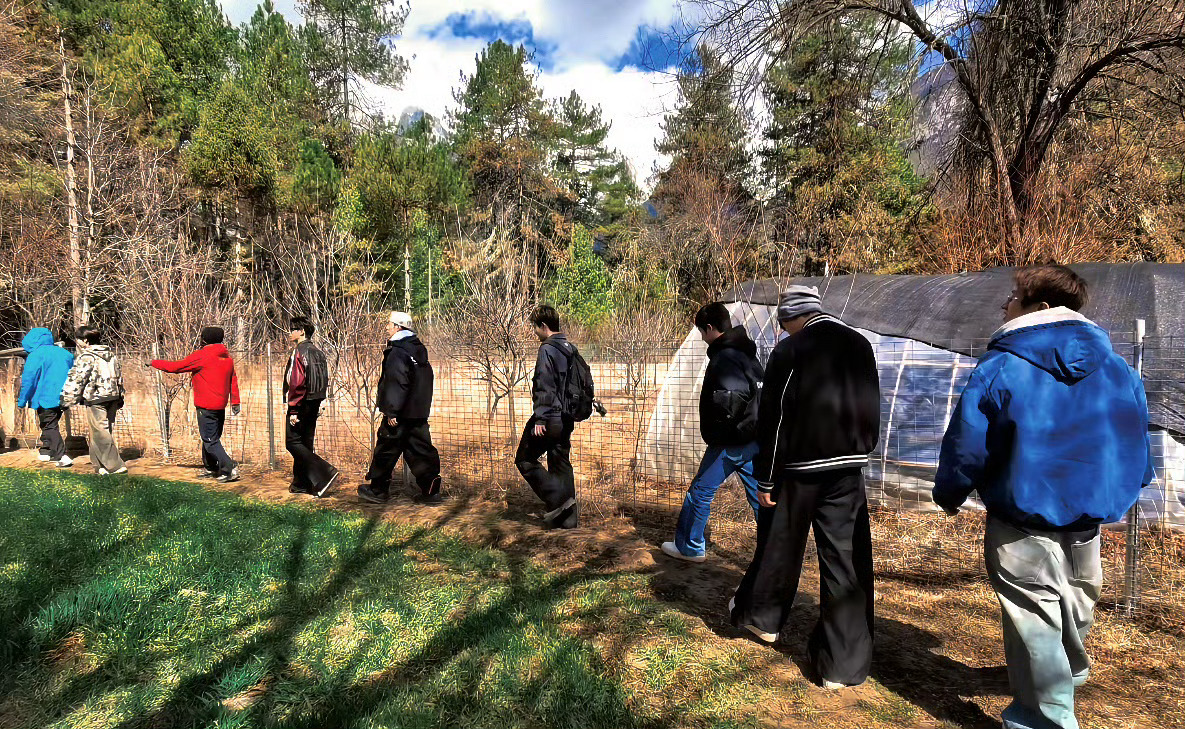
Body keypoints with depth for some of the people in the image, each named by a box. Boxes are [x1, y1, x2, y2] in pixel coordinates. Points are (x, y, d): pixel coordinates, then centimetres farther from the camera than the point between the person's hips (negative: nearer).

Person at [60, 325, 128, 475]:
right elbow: (119, 377, 18)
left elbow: (76, 379, -11)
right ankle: (101, 464, 21)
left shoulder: (86, 357, -10)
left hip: (96, 399, -8)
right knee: (107, 430, 13)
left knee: (100, 432, -3)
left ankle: (115, 466, -4)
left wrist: (67, 400, -4)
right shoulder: (111, 354, 13)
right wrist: (119, 398, 24)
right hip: (113, 396, 8)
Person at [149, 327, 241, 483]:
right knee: (211, 438, 19)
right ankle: (210, 468, 28)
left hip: (206, 407, -8)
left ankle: (229, 468, -13)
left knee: (210, 441, -5)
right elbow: (233, 379, 13)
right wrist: (235, 401, 17)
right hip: (221, 406, 8)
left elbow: (175, 367, -5)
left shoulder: (201, 356, -11)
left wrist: (154, 363, 11)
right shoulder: (227, 357, 10)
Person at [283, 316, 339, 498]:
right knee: (305, 444, 13)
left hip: (301, 404, -9)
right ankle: (301, 484, 18)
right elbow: (324, 381, 16)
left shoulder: (299, 352, -14)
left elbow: (297, 382, -20)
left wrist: (293, 410, -18)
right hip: (314, 404, 9)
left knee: (293, 442, -3)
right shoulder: (317, 352, 13)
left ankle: (325, 473, -13)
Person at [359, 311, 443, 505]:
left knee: (386, 450, 6)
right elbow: (427, 379, 19)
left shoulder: (397, 352, -15)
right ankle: (431, 491, 8)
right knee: (421, 449, 9)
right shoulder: (419, 349, 13)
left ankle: (377, 490, 19)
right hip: (419, 413, 8)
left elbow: (396, 384, -22)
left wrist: (391, 411, -20)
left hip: (400, 414, -8)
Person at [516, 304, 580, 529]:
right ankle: (569, 517, 15)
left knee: (524, 460, 5)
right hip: (566, 418, 9)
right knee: (561, 464, 13)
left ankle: (558, 500, -3)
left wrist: (540, 419, -17)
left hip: (549, 419, -8)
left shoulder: (547, 350, -14)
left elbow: (545, 388, -19)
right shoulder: (570, 349, 13)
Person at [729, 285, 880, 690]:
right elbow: (872, 410, 12)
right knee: (846, 559, 7)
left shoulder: (790, 351, -11)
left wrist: (765, 479, -5)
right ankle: (844, 665, 14)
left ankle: (760, 615, 38)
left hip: (800, 468, -4)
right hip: (849, 468, 4)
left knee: (780, 545, 15)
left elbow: (773, 419, -12)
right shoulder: (859, 345, 5)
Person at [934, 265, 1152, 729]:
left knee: (1035, 623, 7)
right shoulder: (1118, 369, 0)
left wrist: (949, 495, 1)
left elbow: (966, 443, -15)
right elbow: (1137, 446, 8)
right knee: (1073, 607, 28)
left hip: (1023, 524, -6)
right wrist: (1118, 494, 23)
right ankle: (1069, 673, 54)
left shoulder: (1000, 368, -18)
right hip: (1089, 520, 7)